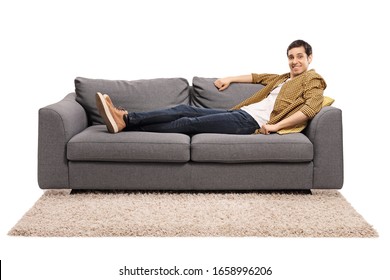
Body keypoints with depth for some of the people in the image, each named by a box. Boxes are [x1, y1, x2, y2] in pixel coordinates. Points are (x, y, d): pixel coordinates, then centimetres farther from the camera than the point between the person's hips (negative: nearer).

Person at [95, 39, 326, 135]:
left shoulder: (312, 79, 3)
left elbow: (311, 108, -16)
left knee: (190, 123, -16)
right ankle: (124, 118, -19)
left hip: (252, 121, -8)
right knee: (185, 110, -9)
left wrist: (276, 125, -23)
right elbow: (258, 77, 44)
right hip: (240, 113, 8)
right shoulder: (283, 78, 28)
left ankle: (125, 121, -20)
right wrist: (230, 79, 33)